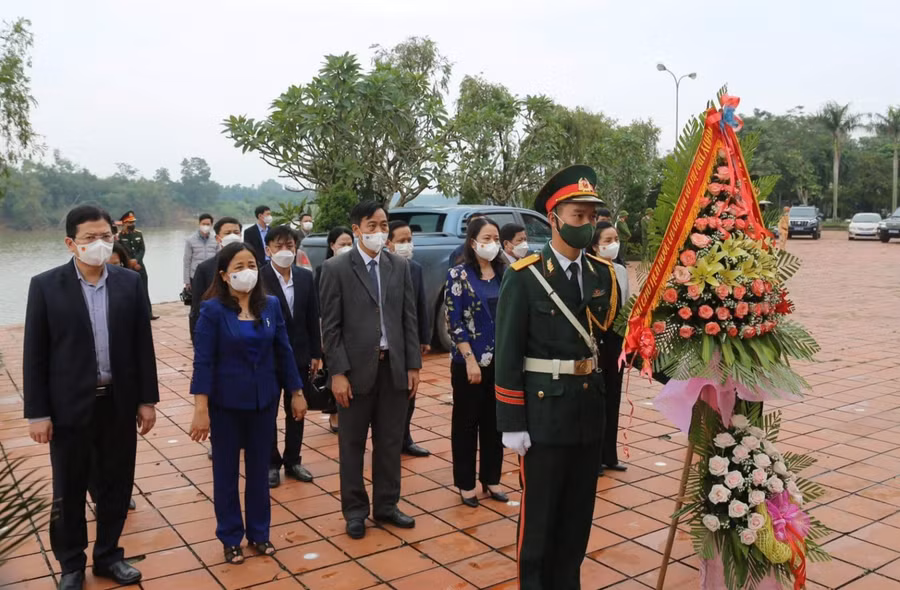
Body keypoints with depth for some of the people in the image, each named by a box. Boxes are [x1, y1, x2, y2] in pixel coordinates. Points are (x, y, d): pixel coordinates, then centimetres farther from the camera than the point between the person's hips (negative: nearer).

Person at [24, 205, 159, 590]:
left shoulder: (130, 282, 0)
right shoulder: (46, 286, -6)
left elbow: (142, 344, 3)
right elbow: (35, 354, -5)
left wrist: (147, 399, 2)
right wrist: (37, 413, -7)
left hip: (119, 403, 2)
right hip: (69, 406, -2)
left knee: (117, 484, 14)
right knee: (68, 492, 12)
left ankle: (107, 555, 34)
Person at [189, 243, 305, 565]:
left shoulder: (271, 305, -2)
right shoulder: (213, 310, -11)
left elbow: (283, 352, 4)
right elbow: (203, 361, -13)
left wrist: (297, 393, 6)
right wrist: (201, 410, -17)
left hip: (264, 400, 3)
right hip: (226, 403, -3)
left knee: (259, 468, 14)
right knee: (226, 470, 11)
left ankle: (259, 532, 30)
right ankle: (230, 538, 27)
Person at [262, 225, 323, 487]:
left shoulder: (305, 276, 2)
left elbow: (312, 317, 5)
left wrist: (316, 354, 5)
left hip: (299, 353, 4)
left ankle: (293, 461, 27)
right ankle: (271, 463, 23)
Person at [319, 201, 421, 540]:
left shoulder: (400, 266, 6)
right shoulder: (336, 269, -5)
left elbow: (409, 319, 7)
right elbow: (330, 326, -7)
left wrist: (413, 365, 3)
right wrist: (337, 373, -12)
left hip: (394, 366, 3)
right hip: (356, 368, -3)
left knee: (390, 441, 12)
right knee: (352, 444, 9)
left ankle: (386, 505, 27)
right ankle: (355, 510, 24)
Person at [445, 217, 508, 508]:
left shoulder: (504, 274, 6)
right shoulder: (458, 275, -7)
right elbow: (454, 322, -11)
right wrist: (470, 359, -16)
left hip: (501, 361, 5)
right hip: (470, 362, -4)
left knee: (495, 422, 12)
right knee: (467, 423, 7)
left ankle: (491, 479, 26)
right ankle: (466, 483, 18)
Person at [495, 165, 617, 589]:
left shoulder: (603, 274, 5)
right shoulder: (524, 277, -11)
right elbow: (507, 354, -11)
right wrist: (511, 423, -12)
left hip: (590, 411, 5)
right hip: (544, 411, -5)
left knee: (579, 511, 17)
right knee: (540, 512, 9)